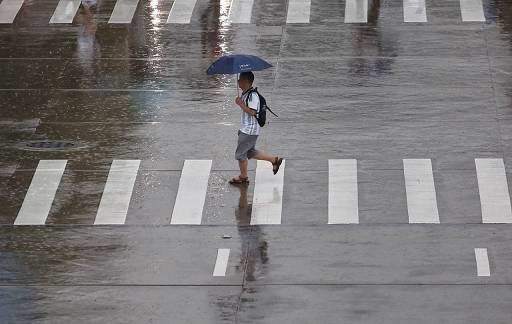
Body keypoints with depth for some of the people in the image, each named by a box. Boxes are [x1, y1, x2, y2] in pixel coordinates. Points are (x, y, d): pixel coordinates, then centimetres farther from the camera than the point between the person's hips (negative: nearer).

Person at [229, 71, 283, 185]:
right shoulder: (245, 94, 10)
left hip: (250, 131, -10)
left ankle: (243, 177, 16)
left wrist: (241, 104, -25)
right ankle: (275, 160, 26)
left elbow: (252, 112, -26)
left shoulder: (253, 95, -21)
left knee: (240, 154, 2)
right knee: (250, 153, 19)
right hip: (245, 130, 10)